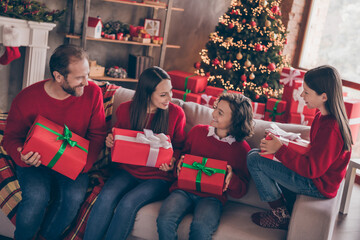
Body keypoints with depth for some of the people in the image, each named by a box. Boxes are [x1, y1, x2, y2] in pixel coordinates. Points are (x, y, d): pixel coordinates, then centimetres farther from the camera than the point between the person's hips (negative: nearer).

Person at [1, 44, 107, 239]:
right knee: (37, 196, -29)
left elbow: (97, 134, -1)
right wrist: (22, 156, -24)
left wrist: (84, 164, -18)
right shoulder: (26, 99, -14)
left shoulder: (92, 92, -9)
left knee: (74, 196, -27)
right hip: (36, 163, -1)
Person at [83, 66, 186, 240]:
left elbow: (179, 147, 8)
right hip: (127, 170, 2)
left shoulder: (176, 113, -4)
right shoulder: (125, 109, 1)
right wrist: (110, 141, -6)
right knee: (106, 197, -27)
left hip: (158, 176, -2)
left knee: (128, 203, -29)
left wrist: (172, 161, -13)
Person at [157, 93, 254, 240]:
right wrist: (180, 163, 0)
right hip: (184, 189, 2)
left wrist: (231, 178, -14)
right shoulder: (197, 131, 10)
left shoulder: (242, 149, 3)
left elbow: (240, 192, 7)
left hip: (212, 197, -2)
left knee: (201, 227, -34)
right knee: (165, 220, -28)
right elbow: (183, 156, 24)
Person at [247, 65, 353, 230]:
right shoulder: (323, 116, 1)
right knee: (254, 153, 10)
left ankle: (281, 217, -2)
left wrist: (280, 150, -21)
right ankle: (281, 210, 9)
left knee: (254, 160, -15)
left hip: (318, 185, -10)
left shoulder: (330, 129, -29)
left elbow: (312, 169, -26)